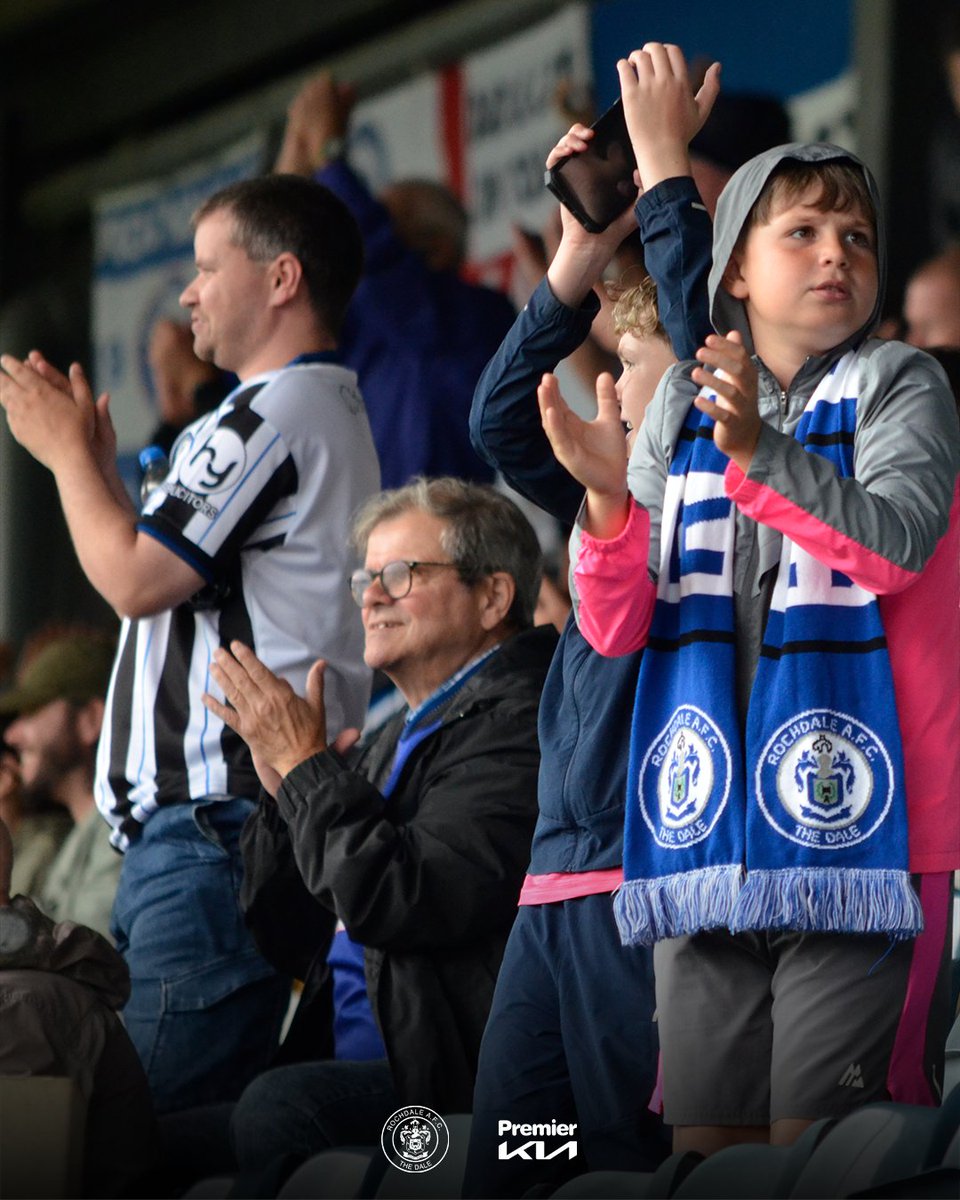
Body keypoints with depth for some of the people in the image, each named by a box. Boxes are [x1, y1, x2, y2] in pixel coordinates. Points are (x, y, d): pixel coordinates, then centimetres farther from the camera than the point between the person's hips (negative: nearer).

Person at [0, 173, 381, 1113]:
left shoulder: (273, 415, -11)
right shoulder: (336, 414, 24)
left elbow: (134, 578, -13)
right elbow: (171, 580, 26)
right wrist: (94, 463, 22)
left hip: (218, 817, -11)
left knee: (153, 1107, -16)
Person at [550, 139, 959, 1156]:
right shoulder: (681, 404, 14)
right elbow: (615, 628, 9)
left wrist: (758, 450, -28)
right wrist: (608, 500, -10)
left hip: (849, 832, -4)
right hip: (706, 841, 4)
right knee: (705, 1140, 5)